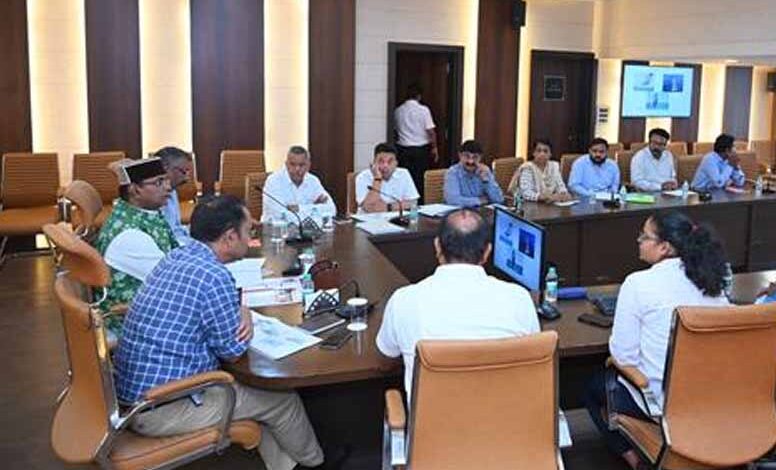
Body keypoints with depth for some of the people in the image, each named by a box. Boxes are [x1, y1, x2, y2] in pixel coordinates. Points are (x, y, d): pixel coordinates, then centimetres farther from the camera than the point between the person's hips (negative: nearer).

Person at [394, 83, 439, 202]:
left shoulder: (398, 111, 3)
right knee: (420, 180, 3)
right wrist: (434, 147, 1)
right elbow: (431, 131, -9)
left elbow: (397, 129, 12)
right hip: (421, 149, -3)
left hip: (403, 149, 3)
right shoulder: (423, 110, -7)